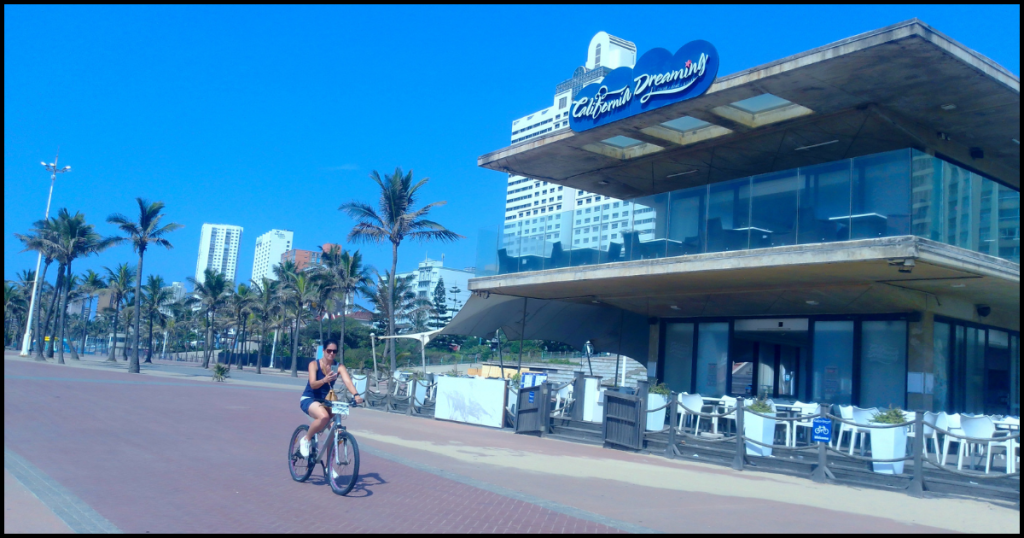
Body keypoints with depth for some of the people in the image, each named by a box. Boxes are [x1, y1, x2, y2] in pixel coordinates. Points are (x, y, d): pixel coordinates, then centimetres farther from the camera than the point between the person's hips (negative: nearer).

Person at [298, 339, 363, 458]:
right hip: (309, 399, -4)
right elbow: (313, 384, -24)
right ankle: (306, 440, -8)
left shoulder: (339, 367, -6)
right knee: (324, 417, -35)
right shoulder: (314, 364, -11)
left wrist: (356, 395, -42)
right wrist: (324, 380, -46)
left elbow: (348, 381, -23)